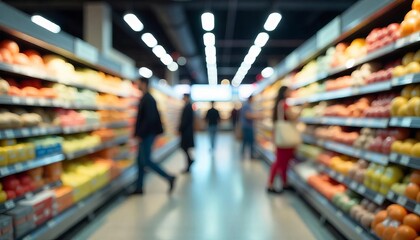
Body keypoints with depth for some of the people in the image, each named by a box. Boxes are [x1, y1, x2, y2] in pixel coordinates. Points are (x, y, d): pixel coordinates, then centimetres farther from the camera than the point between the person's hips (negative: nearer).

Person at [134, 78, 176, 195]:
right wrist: (138, 133, 15)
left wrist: (140, 134, -21)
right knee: (141, 161, 11)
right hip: (145, 135, 10)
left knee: (146, 161, -6)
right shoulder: (146, 98, 13)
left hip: (147, 135, -10)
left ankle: (169, 178, 2)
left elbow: (150, 118, -23)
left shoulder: (148, 99, -15)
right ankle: (139, 188, 18)